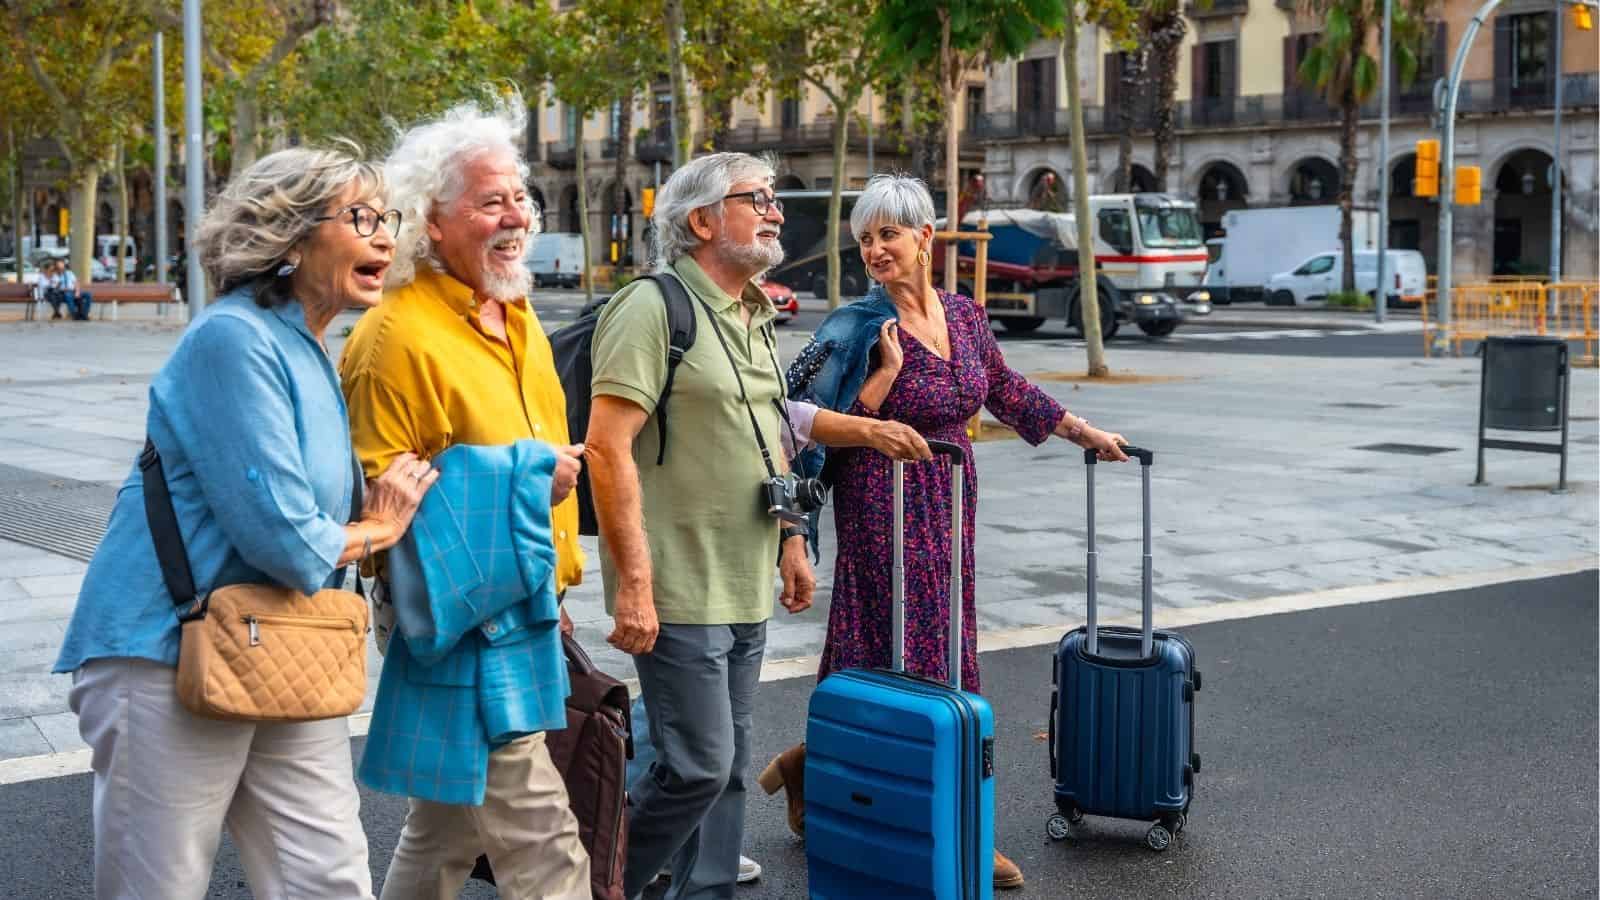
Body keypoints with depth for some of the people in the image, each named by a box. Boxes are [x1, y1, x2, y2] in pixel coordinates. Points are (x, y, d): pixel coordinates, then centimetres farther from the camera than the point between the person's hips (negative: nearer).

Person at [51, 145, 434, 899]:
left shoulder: (308, 354, 12)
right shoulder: (235, 340, -16)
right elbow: (278, 537, -22)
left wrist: (373, 516, -1)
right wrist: (375, 532, -4)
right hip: (171, 661, -8)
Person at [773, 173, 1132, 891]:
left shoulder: (962, 314, 7)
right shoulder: (859, 328, -10)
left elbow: (1005, 391, 21)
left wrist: (1085, 432, 25)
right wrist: (887, 370, -21)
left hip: (950, 506, 7)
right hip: (886, 508, -7)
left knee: (947, 654, 10)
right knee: (908, 661, -4)